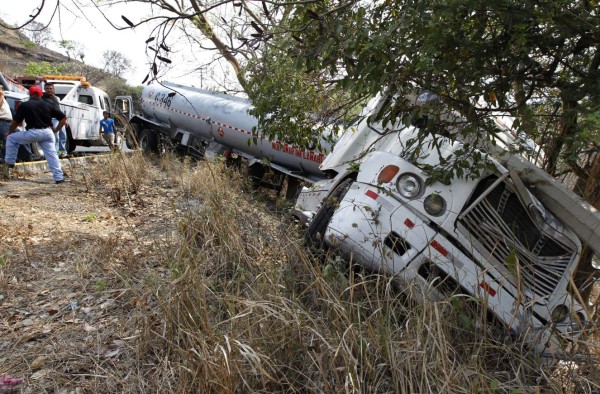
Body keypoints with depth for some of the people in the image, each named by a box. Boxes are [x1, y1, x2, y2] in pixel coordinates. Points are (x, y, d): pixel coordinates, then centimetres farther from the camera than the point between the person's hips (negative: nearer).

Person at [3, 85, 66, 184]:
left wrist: (9, 132, 22)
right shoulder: (47, 105, 8)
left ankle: (10, 161, 22)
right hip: (47, 132, 3)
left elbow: (16, 122, 5)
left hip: (33, 133, -3)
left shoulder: (24, 105, 1)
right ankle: (59, 177, -2)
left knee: (11, 138, 21)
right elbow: (63, 117, 7)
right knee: (52, 154, 4)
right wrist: (56, 129, 14)